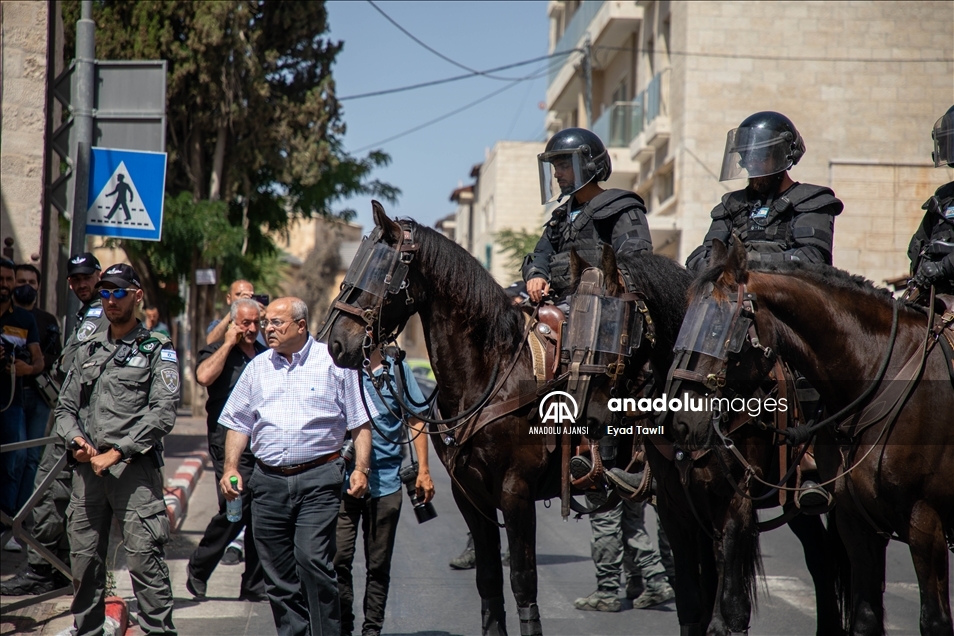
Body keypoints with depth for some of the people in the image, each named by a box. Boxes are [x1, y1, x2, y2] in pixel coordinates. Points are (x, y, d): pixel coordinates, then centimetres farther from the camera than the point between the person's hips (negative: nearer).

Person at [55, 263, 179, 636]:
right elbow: (65, 406, 19)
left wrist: (115, 453, -12)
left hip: (135, 467, -5)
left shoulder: (157, 350, 3)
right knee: (84, 559, 6)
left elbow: (163, 414, -7)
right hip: (87, 466, 5)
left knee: (144, 558, -11)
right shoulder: (89, 351, 19)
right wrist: (76, 440, -3)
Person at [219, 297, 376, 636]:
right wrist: (230, 467, 5)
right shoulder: (259, 367, 14)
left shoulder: (334, 363, 3)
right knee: (277, 572, 5)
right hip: (269, 481, 4)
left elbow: (360, 422, 5)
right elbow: (238, 423, 17)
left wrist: (361, 468, -5)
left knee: (312, 558, -16)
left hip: (318, 479, -4)